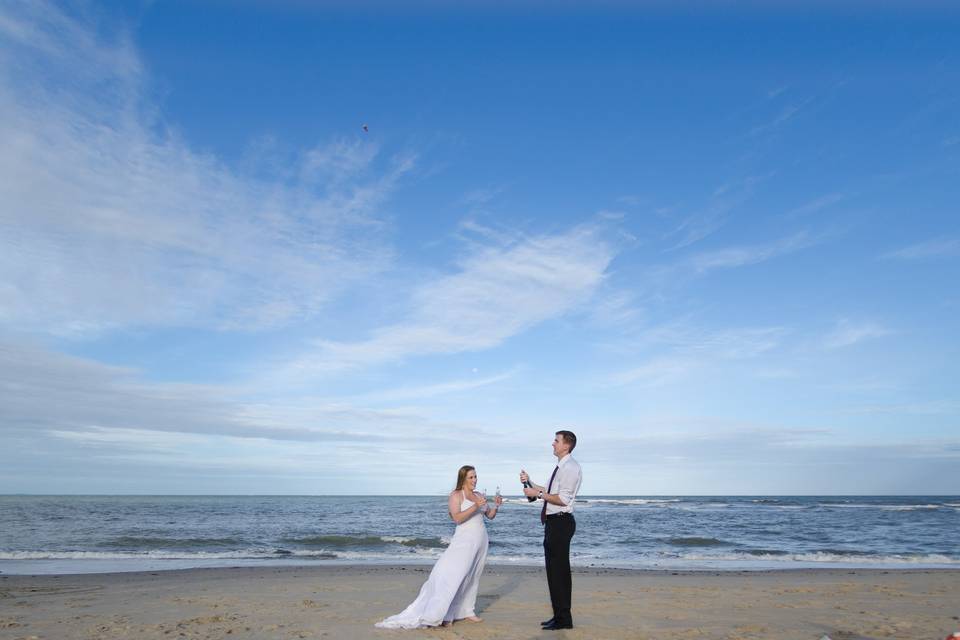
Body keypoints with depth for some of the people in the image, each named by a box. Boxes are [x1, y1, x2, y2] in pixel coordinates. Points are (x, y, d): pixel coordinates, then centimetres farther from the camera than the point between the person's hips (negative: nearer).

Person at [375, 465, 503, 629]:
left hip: (481, 541, 6)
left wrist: (496, 506, -4)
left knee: (472, 577, 8)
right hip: (465, 540, -6)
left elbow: (490, 516, 16)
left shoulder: (480, 495, 13)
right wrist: (475, 506, -25)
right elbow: (457, 518, -17)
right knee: (452, 574, -13)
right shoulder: (456, 495, -5)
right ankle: (442, 614, -10)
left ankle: (466, 611, 17)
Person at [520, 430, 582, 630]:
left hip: (560, 522, -10)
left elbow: (563, 499, -22)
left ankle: (563, 619, 6)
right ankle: (560, 616, 26)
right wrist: (530, 483, 12)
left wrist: (538, 493, -17)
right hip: (554, 522, 10)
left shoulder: (570, 467, -15)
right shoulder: (561, 467, 17)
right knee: (556, 570, 16)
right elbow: (549, 492, 21)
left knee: (558, 571, -4)